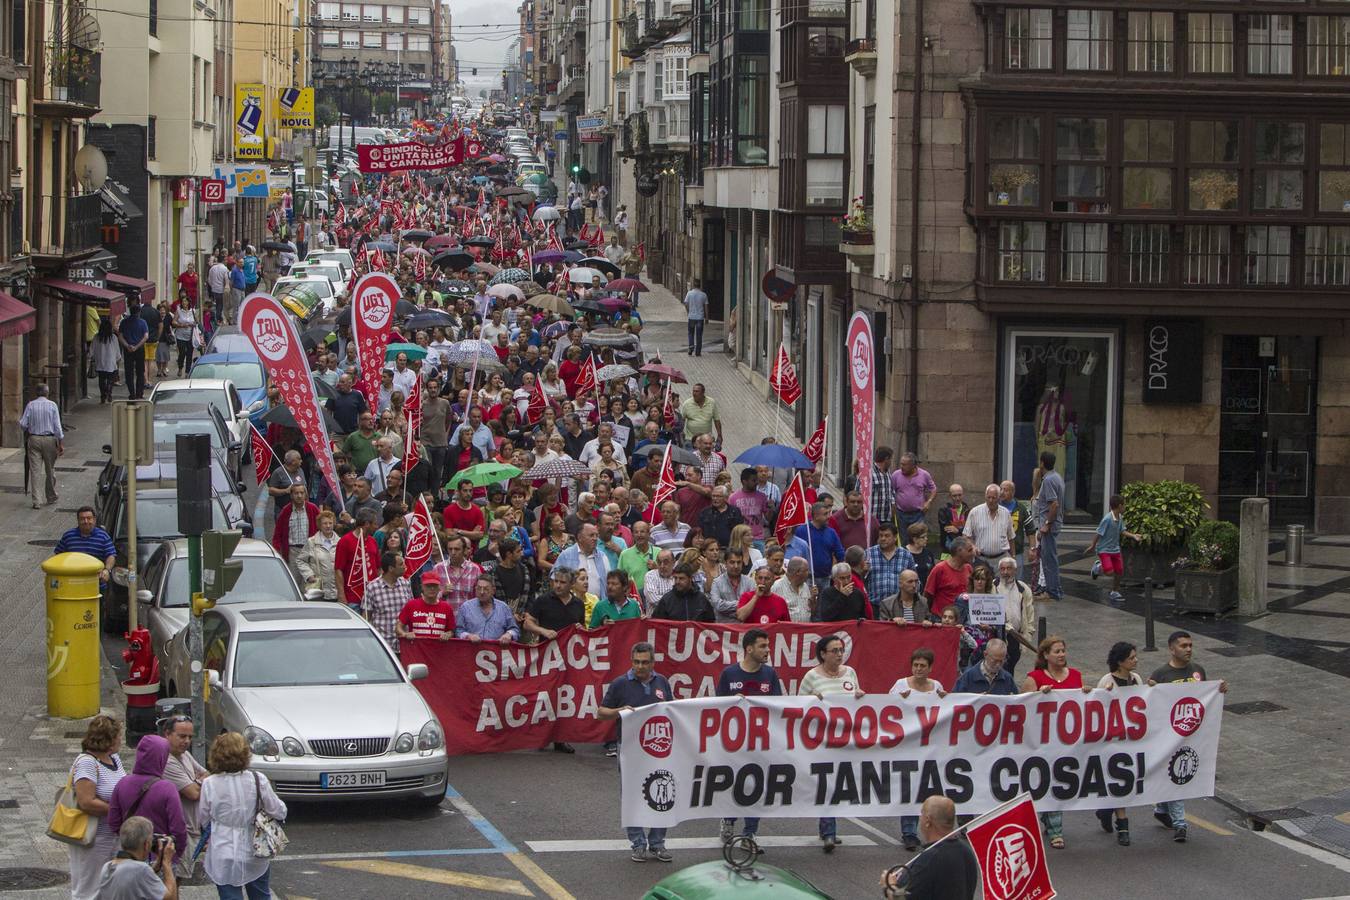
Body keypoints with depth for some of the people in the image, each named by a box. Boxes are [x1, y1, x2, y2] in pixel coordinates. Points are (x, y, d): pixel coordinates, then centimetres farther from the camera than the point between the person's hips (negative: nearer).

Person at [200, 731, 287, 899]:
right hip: (255, 857, 2)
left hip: (224, 859, -2)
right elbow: (278, 812, -4)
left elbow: (204, 819, -1)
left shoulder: (210, 784, -13)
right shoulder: (258, 781, -11)